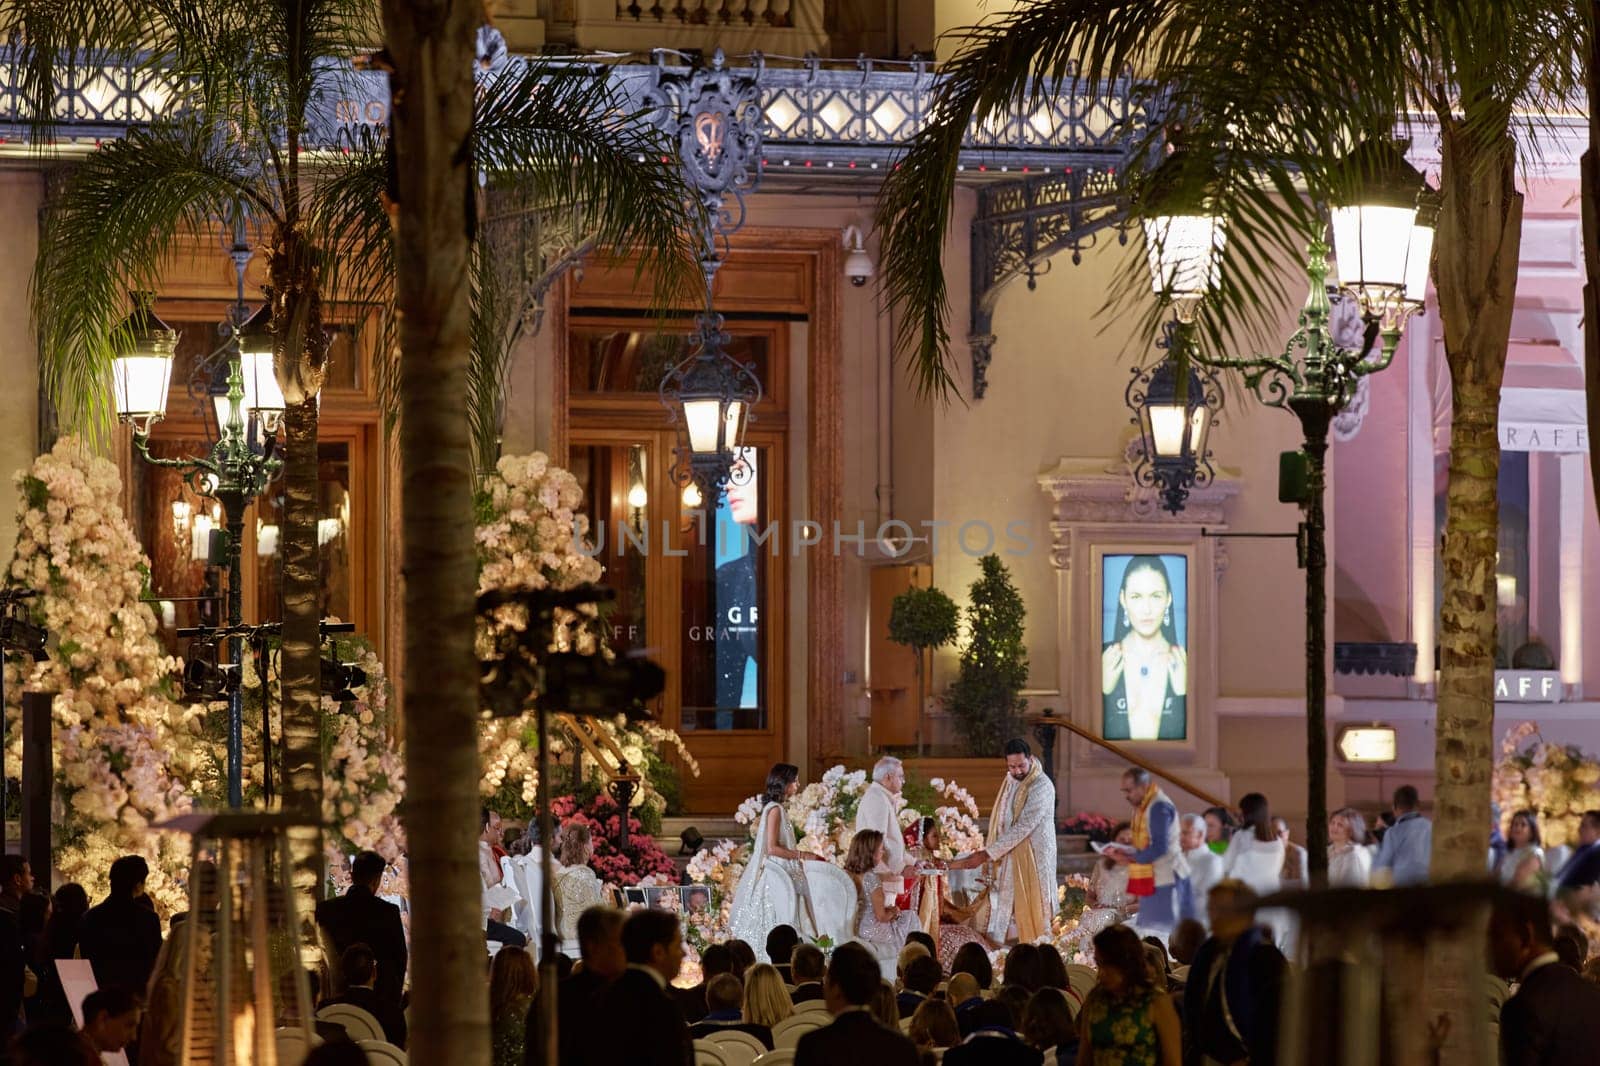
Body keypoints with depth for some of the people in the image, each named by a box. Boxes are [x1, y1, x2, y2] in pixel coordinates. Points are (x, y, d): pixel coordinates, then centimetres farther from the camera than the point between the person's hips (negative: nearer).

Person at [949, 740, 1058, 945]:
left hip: (1033, 861, -8)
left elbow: (1023, 826, -22)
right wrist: (988, 851, 6)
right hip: (1009, 857, 8)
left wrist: (988, 853, -22)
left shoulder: (1041, 786, -17)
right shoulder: (1010, 782, 10)